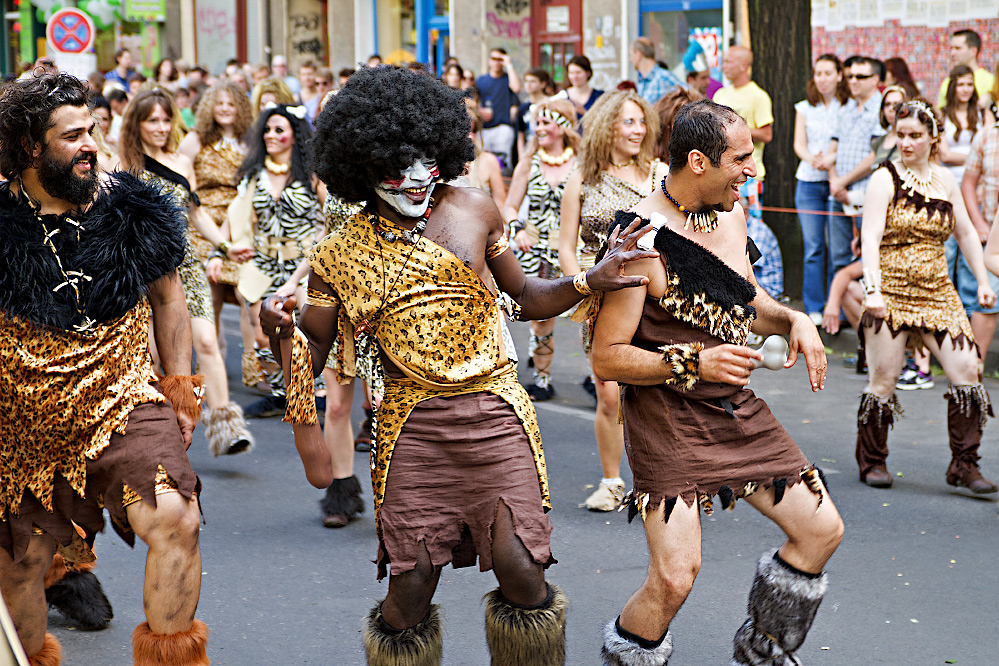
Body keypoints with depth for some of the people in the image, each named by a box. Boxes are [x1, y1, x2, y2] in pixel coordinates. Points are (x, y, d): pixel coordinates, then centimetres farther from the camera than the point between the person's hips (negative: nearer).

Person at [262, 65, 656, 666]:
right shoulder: (340, 255, 4)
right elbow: (311, 353, 11)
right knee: (410, 589, -3)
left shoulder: (473, 210, 6)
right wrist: (281, 332, -11)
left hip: (495, 413, 0)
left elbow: (527, 298, 16)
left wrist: (590, 280, 0)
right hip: (412, 424, 0)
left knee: (523, 578, -9)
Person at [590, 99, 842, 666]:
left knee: (822, 531, 8)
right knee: (675, 576, -18)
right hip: (667, 417, -8)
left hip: (736, 407, 8)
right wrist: (694, 363, -25)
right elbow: (607, 358, -17)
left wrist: (793, 320, 3)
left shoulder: (731, 217, 6)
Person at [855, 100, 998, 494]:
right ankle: (872, 462, 16)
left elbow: (965, 232, 20)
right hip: (891, 293, -4)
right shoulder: (884, 179, -5)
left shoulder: (944, 180, 11)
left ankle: (963, 465, 3)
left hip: (937, 293, 5)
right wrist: (872, 289, -26)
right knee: (884, 379, -2)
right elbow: (870, 239, -14)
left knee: (966, 369, -6)